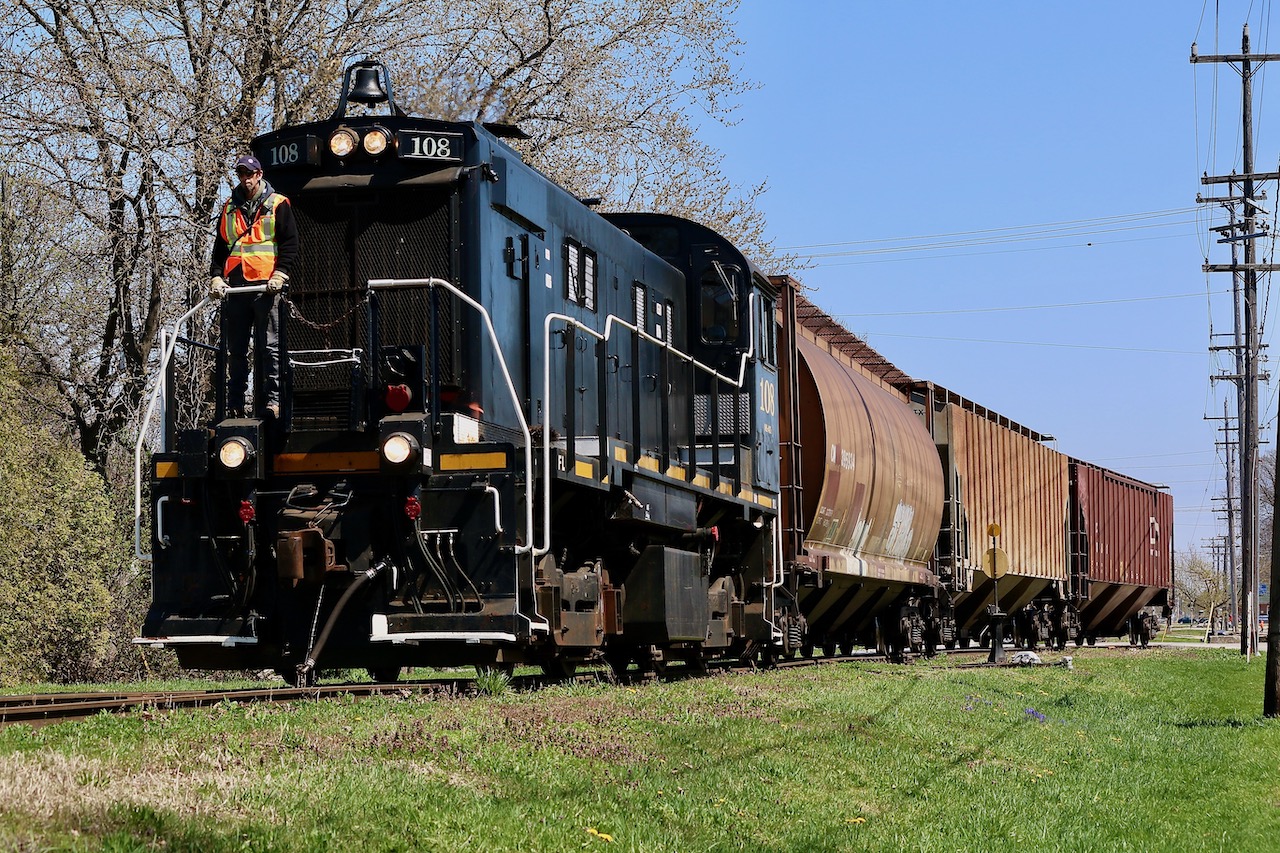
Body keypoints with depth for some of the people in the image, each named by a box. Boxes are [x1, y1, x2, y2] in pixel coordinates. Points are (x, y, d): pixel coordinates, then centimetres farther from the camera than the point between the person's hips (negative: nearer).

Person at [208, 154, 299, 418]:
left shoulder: (277, 204, 7)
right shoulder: (230, 208, 19)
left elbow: (290, 244, 2)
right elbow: (220, 247, 20)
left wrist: (279, 275, -10)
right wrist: (216, 277, 4)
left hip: (266, 286, -4)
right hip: (235, 285, 4)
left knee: (269, 347, -6)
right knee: (235, 349, 4)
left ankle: (271, 399, -5)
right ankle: (235, 403, 7)